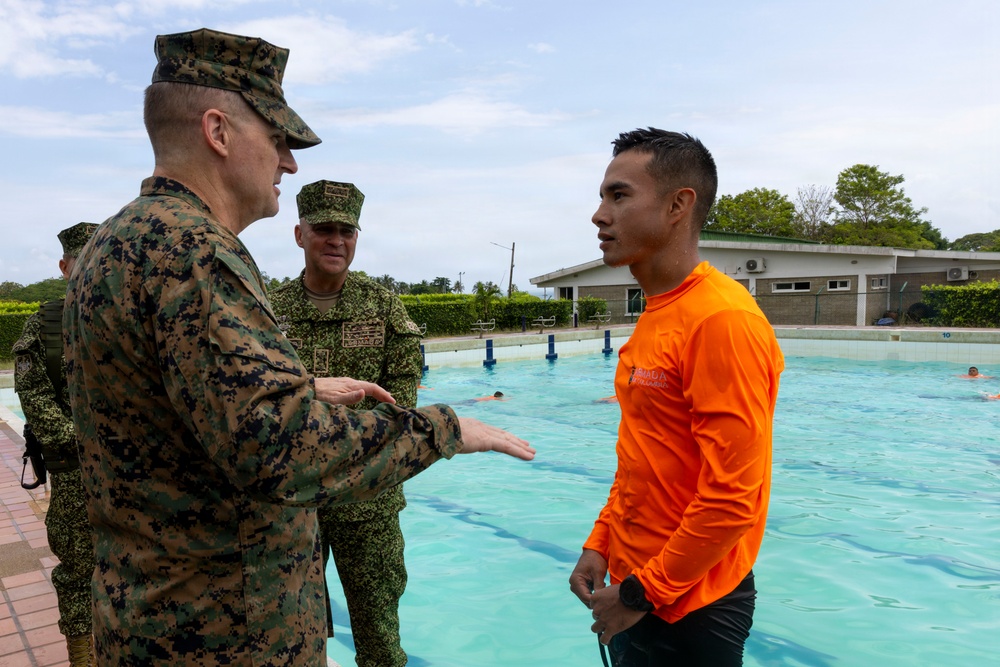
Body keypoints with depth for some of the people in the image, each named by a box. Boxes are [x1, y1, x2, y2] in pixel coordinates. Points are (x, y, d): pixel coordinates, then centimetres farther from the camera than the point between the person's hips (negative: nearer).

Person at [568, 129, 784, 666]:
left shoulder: (721, 320, -23)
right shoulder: (656, 317, 6)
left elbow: (732, 498, -24)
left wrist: (641, 593, -16)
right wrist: (599, 544, 8)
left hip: (688, 609, -8)